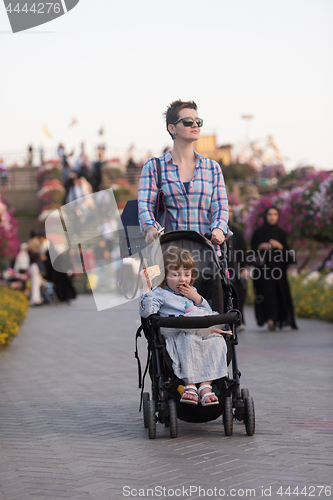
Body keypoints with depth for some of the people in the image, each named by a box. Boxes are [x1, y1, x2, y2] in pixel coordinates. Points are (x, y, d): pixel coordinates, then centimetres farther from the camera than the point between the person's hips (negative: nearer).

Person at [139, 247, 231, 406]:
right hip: (177, 335, -5)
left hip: (202, 333, 6)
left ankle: (205, 386, -30)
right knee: (190, 341, -38)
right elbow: (146, 312, -11)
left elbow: (209, 315, 25)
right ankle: (190, 384, -31)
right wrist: (146, 288, -21)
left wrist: (197, 299, 10)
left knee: (217, 340, -26)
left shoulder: (192, 292, 28)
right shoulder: (160, 293, 8)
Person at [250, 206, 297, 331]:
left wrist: (279, 246, -9)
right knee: (267, 291, -14)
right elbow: (253, 248, 6)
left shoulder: (280, 233, 11)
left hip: (278, 268, 2)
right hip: (263, 267, -2)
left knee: (280, 292, -3)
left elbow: (287, 251, 10)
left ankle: (279, 319, 8)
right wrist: (261, 247, -13)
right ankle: (270, 319, -20)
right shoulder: (259, 232, 5)